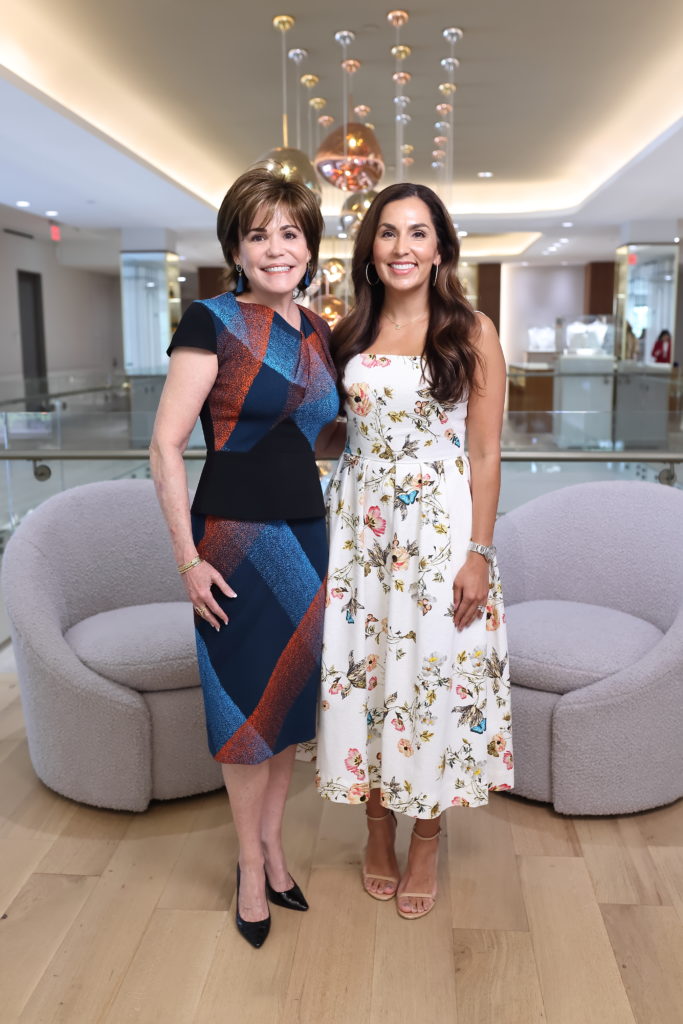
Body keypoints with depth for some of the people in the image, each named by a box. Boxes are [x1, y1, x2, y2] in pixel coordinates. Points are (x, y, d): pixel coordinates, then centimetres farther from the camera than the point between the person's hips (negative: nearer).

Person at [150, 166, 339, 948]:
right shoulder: (212, 322, -10)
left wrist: (326, 530, 14)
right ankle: (252, 864, 28)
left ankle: (272, 844, 36)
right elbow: (165, 445, -14)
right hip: (237, 539, -6)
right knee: (248, 701, 6)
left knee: (291, 693, 16)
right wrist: (188, 556, -17)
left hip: (306, 537, 6)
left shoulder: (316, 331, 9)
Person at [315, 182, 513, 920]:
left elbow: (485, 454, -5)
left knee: (432, 672, 4)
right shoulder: (349, 335, 7)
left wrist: (479, 554, -10)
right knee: (362, 669, 8)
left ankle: (426, 841, 26)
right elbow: (329, 429, 12)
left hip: (440, 526, -3)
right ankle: (378, 827, 30)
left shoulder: (473, 334, -2)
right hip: (358, 525, 3)